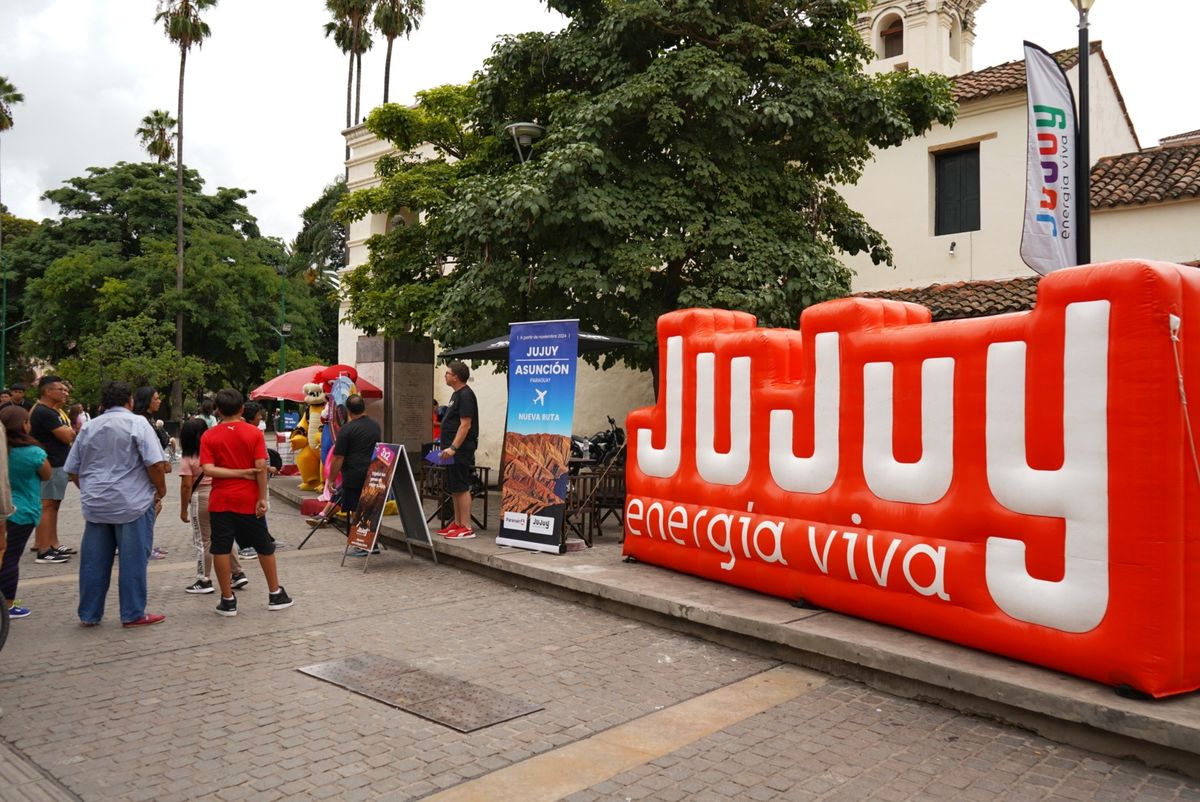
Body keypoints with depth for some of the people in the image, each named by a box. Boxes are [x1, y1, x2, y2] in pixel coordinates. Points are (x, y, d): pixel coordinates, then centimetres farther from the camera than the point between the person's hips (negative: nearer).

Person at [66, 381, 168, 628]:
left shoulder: (88, 428, 10)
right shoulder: (137, 423, -7)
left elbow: (72, 471, 14)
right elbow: (156, 464, -14)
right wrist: (161, 493, 0)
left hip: (95, 506, 5)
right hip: (132, 504, -5)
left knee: (93, 562, 11)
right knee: (133, 561, 2)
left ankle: (89, 614, 19)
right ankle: (133, 614, 7)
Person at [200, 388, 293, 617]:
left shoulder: (209, 436, -2)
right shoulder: (254, 433, -5)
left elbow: (208, 469, -13)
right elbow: (261, 467, -11)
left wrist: (239, 473, -10)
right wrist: (262, 498, -9)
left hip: (220, 501, 0)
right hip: (249, 500, 0)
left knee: (221, 549, 6)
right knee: (264, 546, 12)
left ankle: (228, 600, 9)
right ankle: (275, 594, 20)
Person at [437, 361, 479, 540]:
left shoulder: (465, 395, -13)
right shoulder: (456, 394, 18)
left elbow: (465, 425, -20)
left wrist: (453, 448, -24)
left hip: (460, 450, -10)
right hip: (452, 450, 10)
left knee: (461, 488, -8)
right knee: (454, 489, 13)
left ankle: (466, 528, -6)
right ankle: (457, 523, 20)